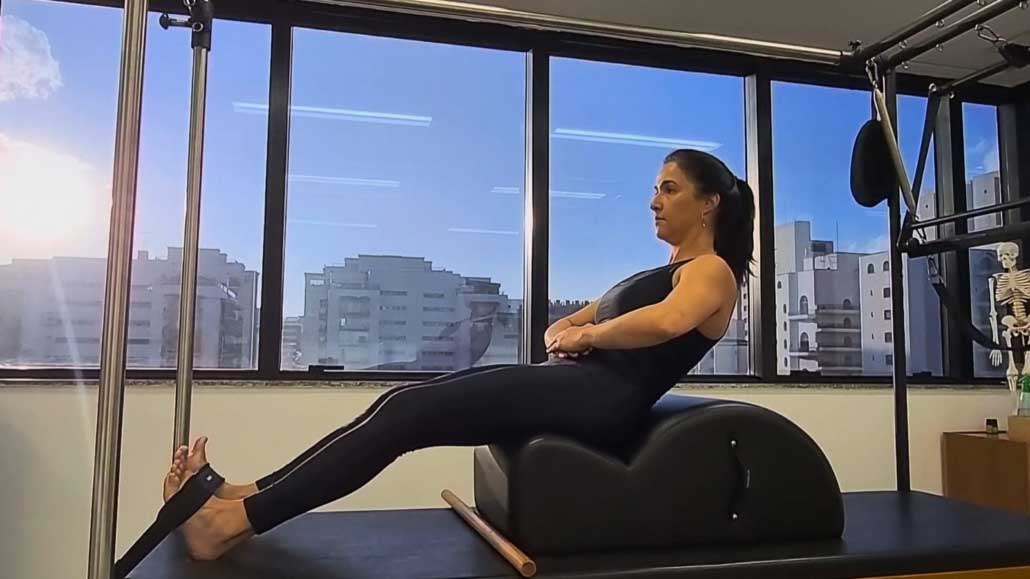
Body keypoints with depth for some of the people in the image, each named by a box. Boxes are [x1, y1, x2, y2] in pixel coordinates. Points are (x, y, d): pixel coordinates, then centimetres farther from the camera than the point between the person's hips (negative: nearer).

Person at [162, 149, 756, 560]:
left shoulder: (712, 271, 2)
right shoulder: (657, 273, 29)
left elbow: (666, 323, -25)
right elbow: (561, 326, 28)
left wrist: (584, 336, -10)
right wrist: (565, 335, 3)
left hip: (601, 396, -9)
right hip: (572, 384, 9)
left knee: (409, 412, -18)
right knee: (406, 402, -6)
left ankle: (234, 522, -15)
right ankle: (243, 497, -5)